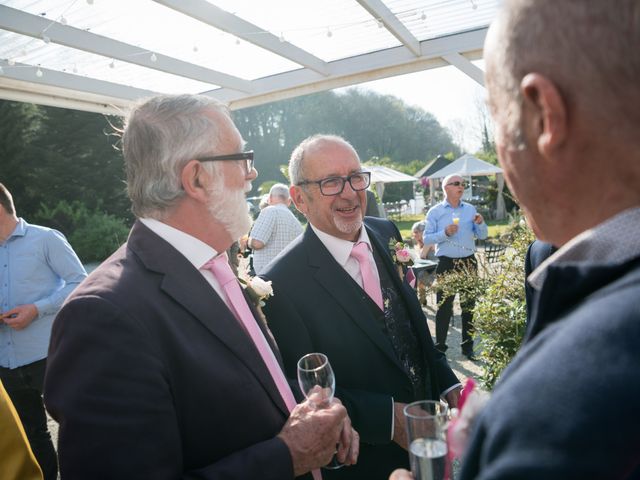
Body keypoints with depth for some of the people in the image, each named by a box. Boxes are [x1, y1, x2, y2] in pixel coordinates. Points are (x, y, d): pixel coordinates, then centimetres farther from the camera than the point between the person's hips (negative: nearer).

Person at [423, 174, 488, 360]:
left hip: (468, 262, 4)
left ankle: (468, 346, 23)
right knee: (444, 306, 1)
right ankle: (440, 347, 11)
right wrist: (445, 233, -21)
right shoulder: (435, 211, -1)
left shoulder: (470, 209, 9)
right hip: (446, 263, -4)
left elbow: (482, 236, 9)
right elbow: (427, 238, -7)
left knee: (469, 305, 11)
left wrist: (480, 223, -11)